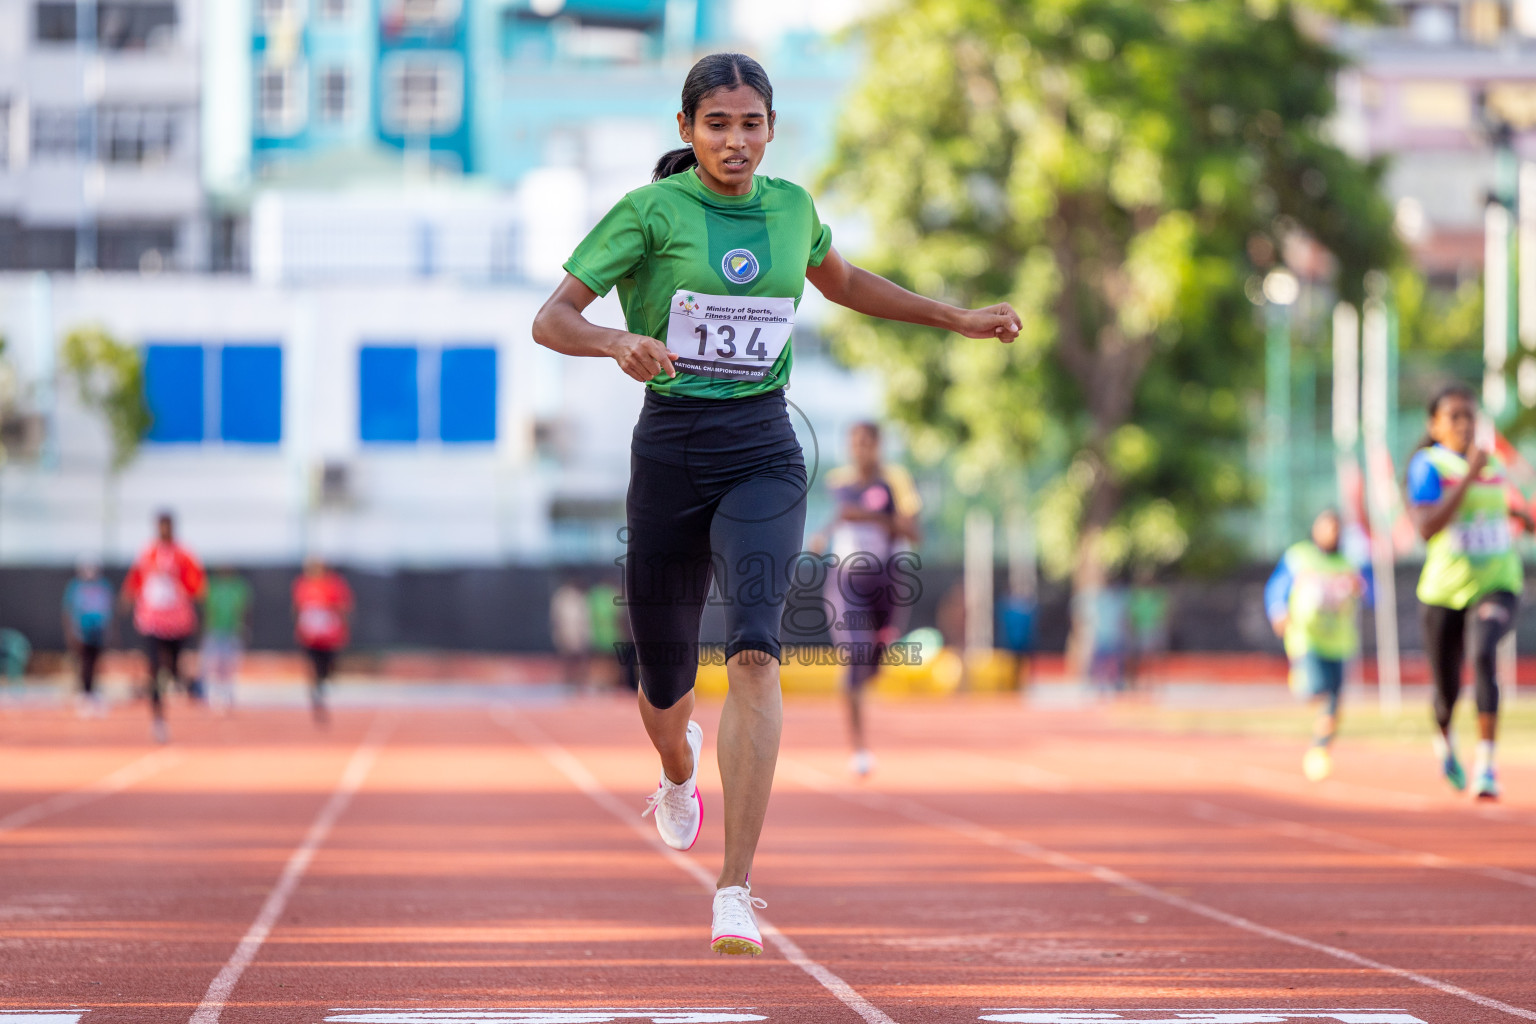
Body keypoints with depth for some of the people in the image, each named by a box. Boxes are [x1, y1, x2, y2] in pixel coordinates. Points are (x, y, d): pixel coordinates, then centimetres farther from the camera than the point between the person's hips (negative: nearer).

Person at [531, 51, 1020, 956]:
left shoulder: (790, 206, 8)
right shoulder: (653, 211, -5)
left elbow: (843, 283, 30)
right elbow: (550, 320, -10)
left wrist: (956, 318, 29)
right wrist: (620, 343, -31)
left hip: (764, 453, 1)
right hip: (671, 449, -1)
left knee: (755, 650, -22)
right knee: (665, 681, 10)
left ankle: (737, 892, -26)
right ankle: (681, 770, 50)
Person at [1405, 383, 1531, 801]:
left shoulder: (1493, 464, 7)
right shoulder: (1427, 465, -8)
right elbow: (1427, 527, -25)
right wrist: (1469, 476, -26)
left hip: (1496, 586, 1)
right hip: (1445, 591, -1)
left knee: (1483, 654, -30)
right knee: (1447, 692, 10)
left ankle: (1486, 766, -34)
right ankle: (1444, 741, 49)